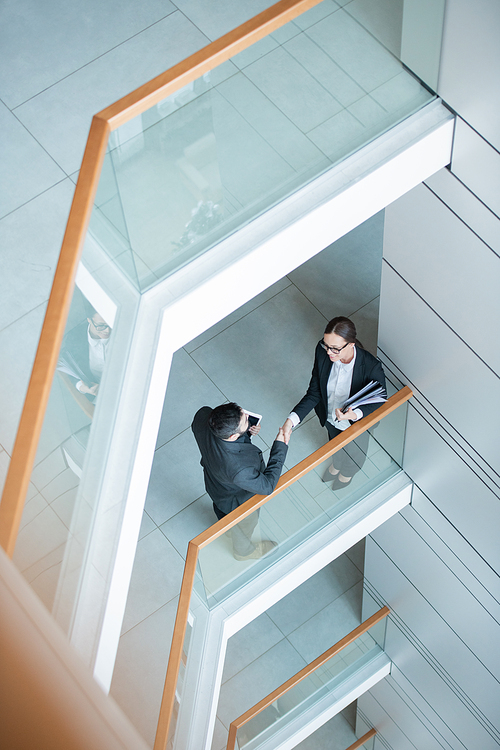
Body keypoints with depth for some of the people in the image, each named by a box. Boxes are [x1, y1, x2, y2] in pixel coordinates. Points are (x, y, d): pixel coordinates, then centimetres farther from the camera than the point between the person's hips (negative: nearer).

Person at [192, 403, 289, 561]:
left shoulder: (203, 415, -37)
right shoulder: (239, 469, -50)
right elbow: (266, 486, -29)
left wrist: (247, 430, -21)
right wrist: (280, 448, -26)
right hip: (238, 502, -5)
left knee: (221, 508, 39)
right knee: (245, 526, 31)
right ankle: (244, 551, 64)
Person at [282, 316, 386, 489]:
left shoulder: (371, 367, -41)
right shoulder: (322, 352, -30)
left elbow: (380, 402, -24)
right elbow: (314, 393, -20)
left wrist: (356, 414, -43)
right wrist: (292, 419, -32)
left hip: (356, 423, -3)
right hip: (330, 418, 3)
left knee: (354, 452, 32)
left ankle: (349, 472, 69)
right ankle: (337, 463, 73)